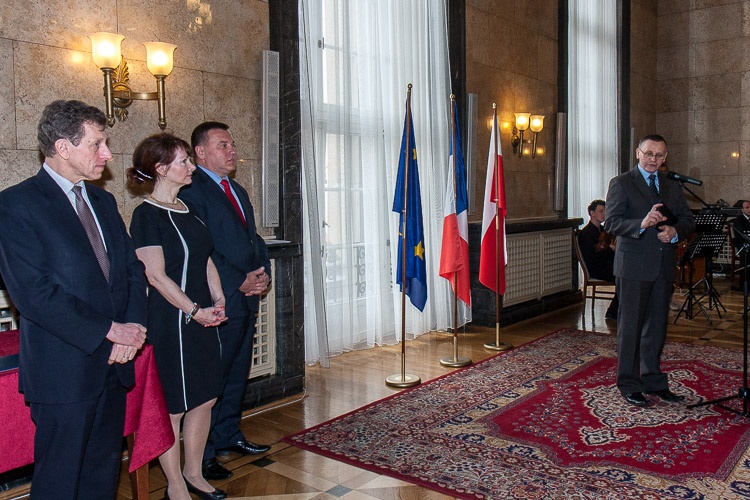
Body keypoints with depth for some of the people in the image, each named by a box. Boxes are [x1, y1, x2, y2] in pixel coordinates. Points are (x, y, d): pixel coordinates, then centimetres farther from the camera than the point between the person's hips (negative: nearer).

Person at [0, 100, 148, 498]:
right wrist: (109, 331, -16)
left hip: (113, 364, 7)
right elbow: (34, 292, -18)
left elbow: (132, 268, 12)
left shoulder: (103, 201, 13)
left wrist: (134, 326, -5)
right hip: (64, 372, -6)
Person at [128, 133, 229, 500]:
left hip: (202, 317, 8)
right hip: (170, 322, -8)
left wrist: (218, 300, 2)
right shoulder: (147, 214, -12)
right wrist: (196, 311, -15)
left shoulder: (187, 208, 12)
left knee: (204, 398, 14)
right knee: (172, 407, 5)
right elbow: (156, 276, -17)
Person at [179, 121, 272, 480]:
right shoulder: (191, 191, -10)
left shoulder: (238, 191, 19)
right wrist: (240, 281, -17)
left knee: (237, 373, 17)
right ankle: (202, 455, 12)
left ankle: (228, 435, 31)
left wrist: (263, 273, 2)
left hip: (247, 297, 9)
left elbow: (254, 238, 19)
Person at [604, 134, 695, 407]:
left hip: (663, 266, 6)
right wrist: (642, 224, -29)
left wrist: (675, 231, -8)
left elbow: (687, 218, 13)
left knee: (657, 325, 14)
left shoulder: (671, 186, 15)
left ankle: (653, 380, 27)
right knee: (631, 326, 1)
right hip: (634, 265, -6)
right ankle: (629, 384, 12)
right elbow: (611, 223, -13)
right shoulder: (621, 183, -3)